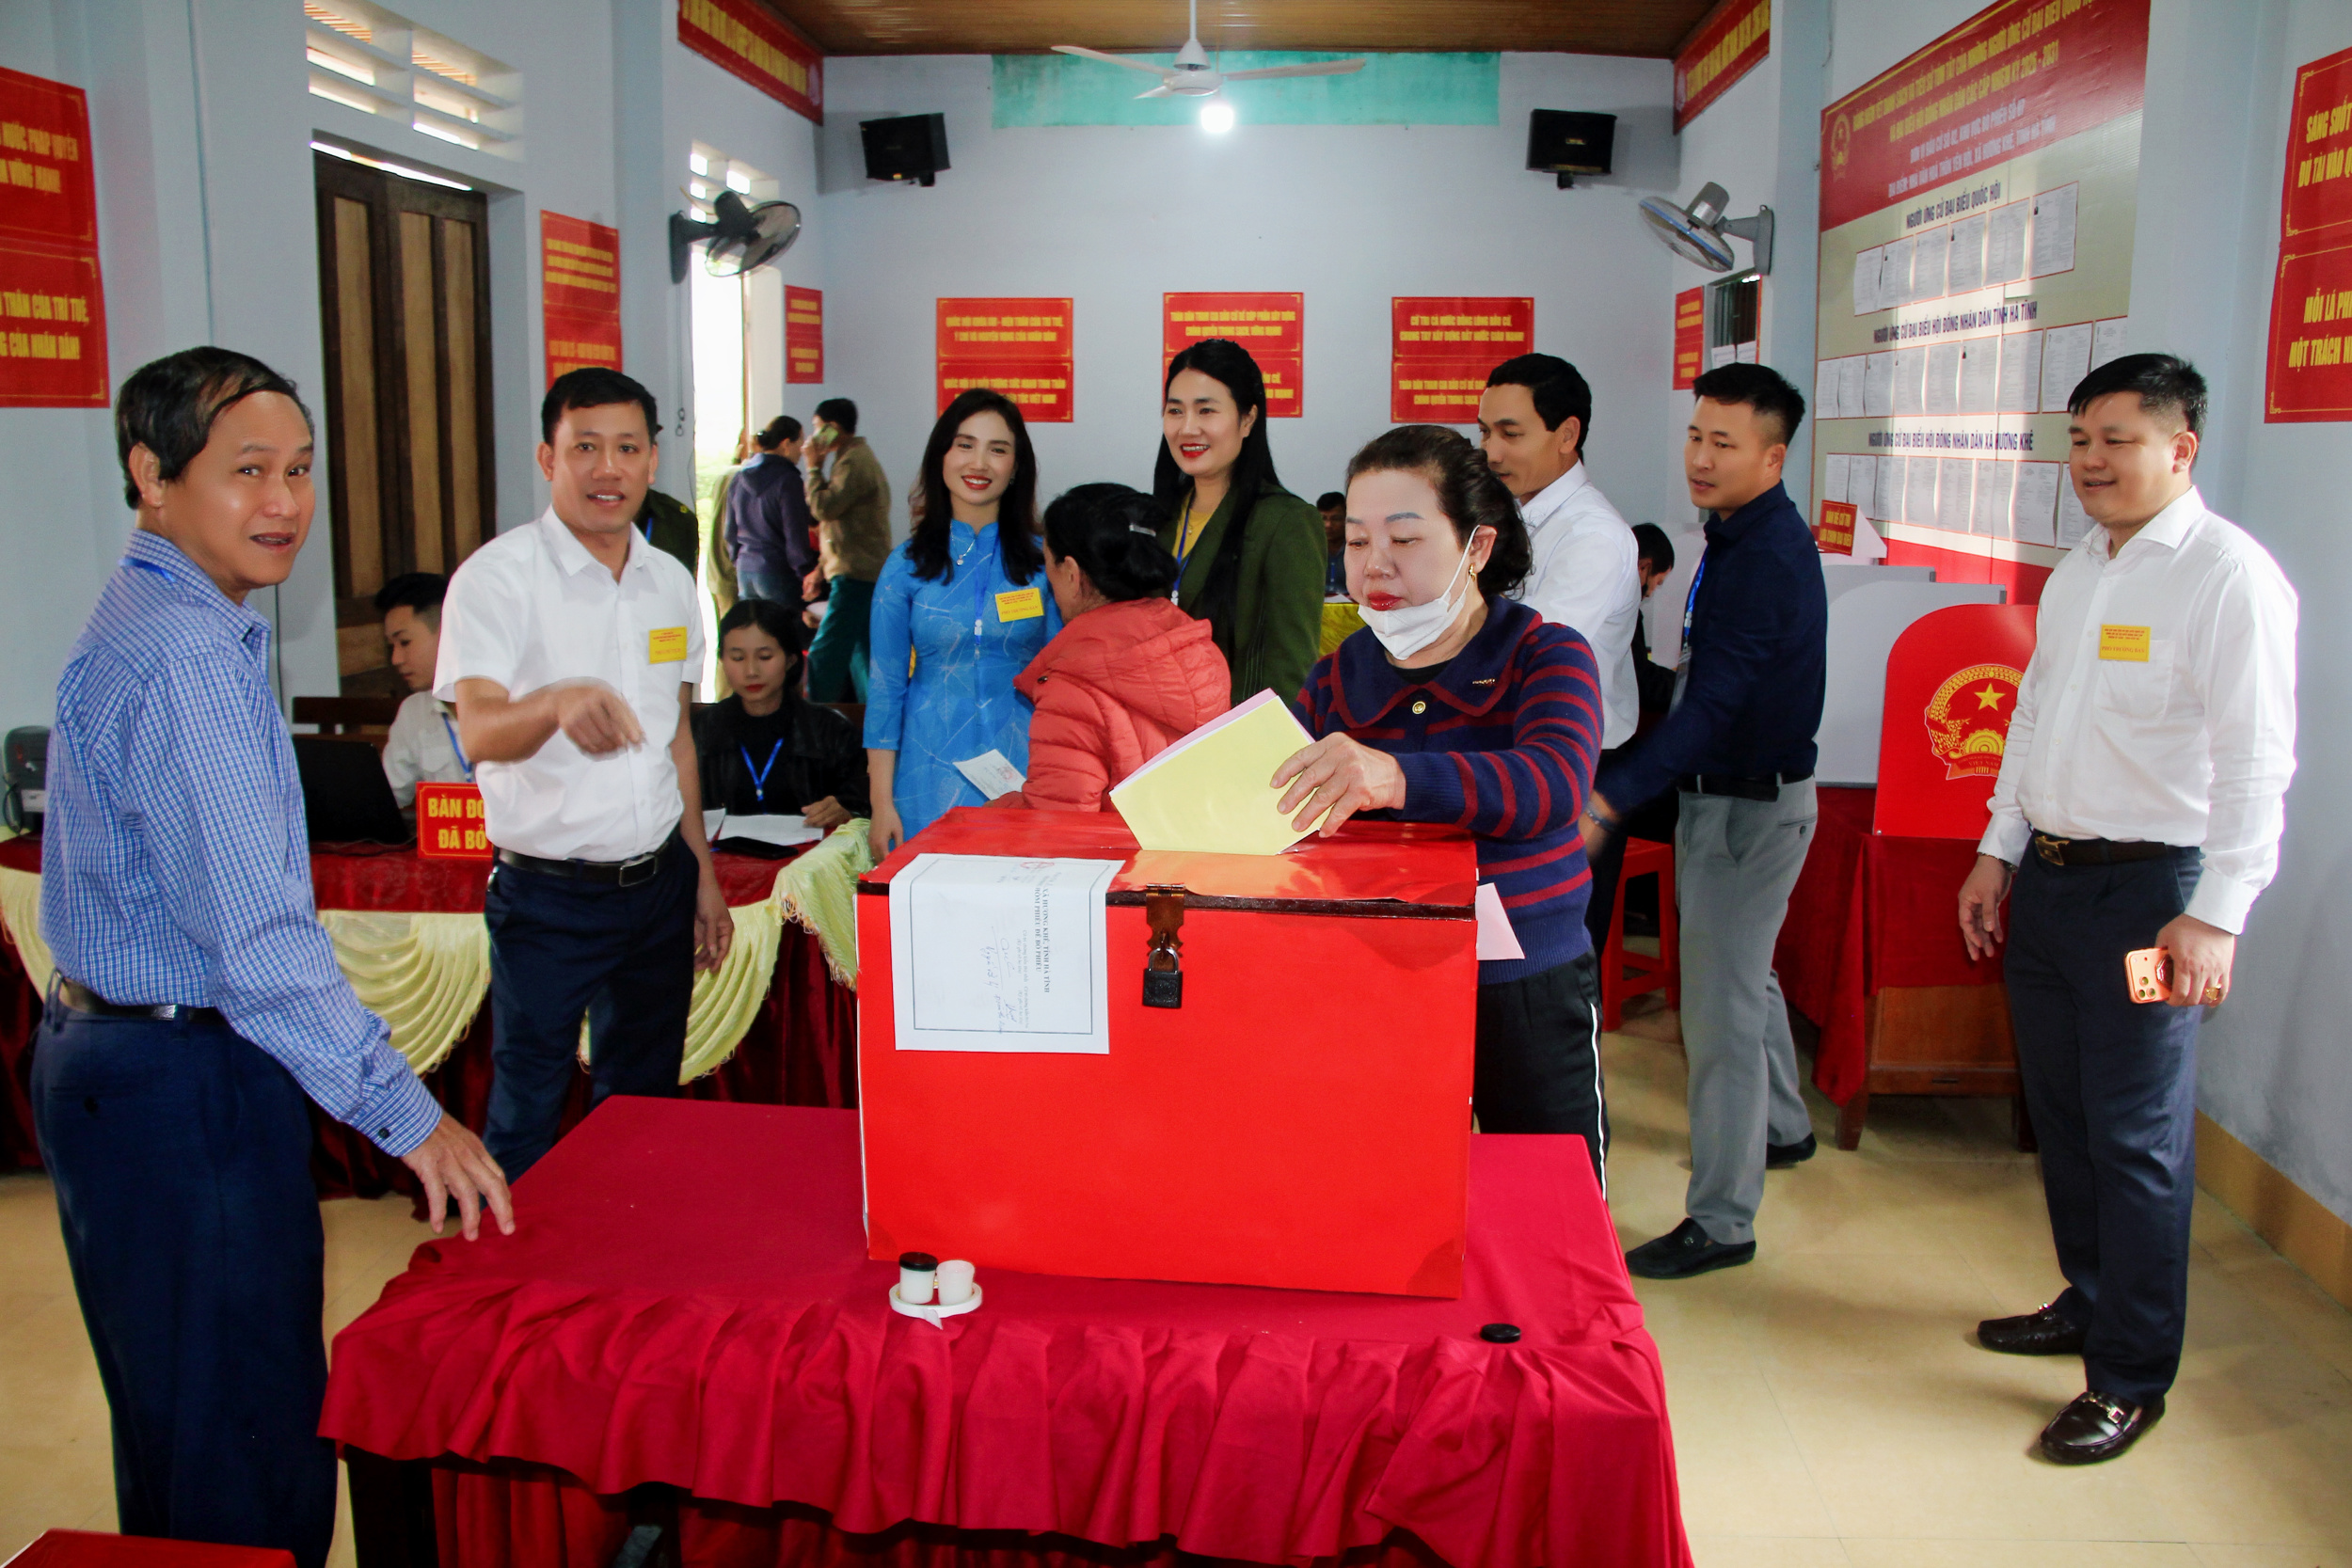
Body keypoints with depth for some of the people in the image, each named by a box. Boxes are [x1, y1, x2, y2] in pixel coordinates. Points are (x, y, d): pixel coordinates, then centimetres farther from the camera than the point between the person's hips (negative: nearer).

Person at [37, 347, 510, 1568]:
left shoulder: (134, 627, 14)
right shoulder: (187, 656, -20)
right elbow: (257, 937, -26)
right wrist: (405, 1113, -22)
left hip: (108, 1055, 11)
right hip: (183, 1092, -11)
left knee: (177, 1440, 22)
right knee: (251, 1470, -1)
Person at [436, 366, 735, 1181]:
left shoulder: (671, 582, 7)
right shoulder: (497, 577, -11)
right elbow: (480, 733, -26)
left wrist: (703, 871, 16)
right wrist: (557, 703, -48)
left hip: (660, 881, 5)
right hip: (548, 893, -5)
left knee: (644, 1100, 17)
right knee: (528, 1113, 4)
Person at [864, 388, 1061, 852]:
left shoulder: (1042, 561, 3)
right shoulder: (908, 565, 3)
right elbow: (885, 688, 4)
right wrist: (881, 801, -1)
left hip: (1024, 768, 0)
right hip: (934, 774, 0)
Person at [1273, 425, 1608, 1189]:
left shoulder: (1547, 656, -8)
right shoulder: (1335, 679, 5)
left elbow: (1554, 782, -30)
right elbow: (1294, 822, -1)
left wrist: (1394, 778, -47)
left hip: (1528, 990, -3)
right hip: (1375, 991, 3)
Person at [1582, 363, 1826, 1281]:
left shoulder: (1768, 557, -23)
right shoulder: (1744, 537, 9)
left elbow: (1714, 705, -32)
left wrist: (1609, 801, -38)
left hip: (1751, 806, -10)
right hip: (1729, 793, 10)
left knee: (1720, 1007, -5)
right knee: (1746, 976, 25)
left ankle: (1722, 1220, 5)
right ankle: (1781, 1128, 46)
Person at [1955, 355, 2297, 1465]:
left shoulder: (2229, 576, -12)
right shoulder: (2074, 574, 14)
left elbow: (2256, 762, -17)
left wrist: (2216, 917, -21)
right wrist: (1998, 853, 17)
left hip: (2149, 886, -8)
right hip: (2049, 876, 8)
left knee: (2137, 1139, -1)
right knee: (2061, 1112, 16)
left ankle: (2130, 1380, 11)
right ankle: (2088, 1300, 35)